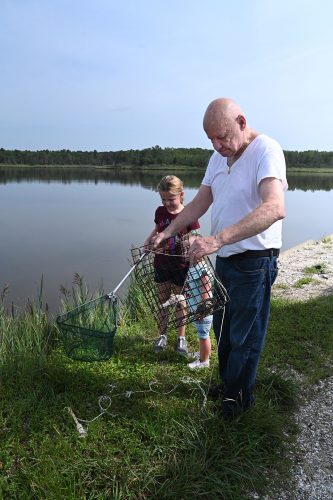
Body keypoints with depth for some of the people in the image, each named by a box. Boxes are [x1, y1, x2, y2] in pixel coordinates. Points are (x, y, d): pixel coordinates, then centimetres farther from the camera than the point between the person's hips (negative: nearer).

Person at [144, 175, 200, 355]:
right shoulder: (160, 212, -1)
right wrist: (149, 239, -1)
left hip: (180, 267, -3)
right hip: (161, 265, 4)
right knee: (163, 302, 16)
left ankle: (181, 338, 28)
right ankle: (162, 336, 31)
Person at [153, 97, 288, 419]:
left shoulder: (266, 150, -20)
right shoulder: (219, 157, 7)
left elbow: (274, 208, -36)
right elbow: (199, 203, 10)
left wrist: (218, 238, -45)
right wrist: (167, 232, -3)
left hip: (254, 262, -8)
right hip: (225, 258, 8)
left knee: (245, 336, 7)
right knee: (222, 328, 20)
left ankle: (238, 397, 29)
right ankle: (227, 384, 41)